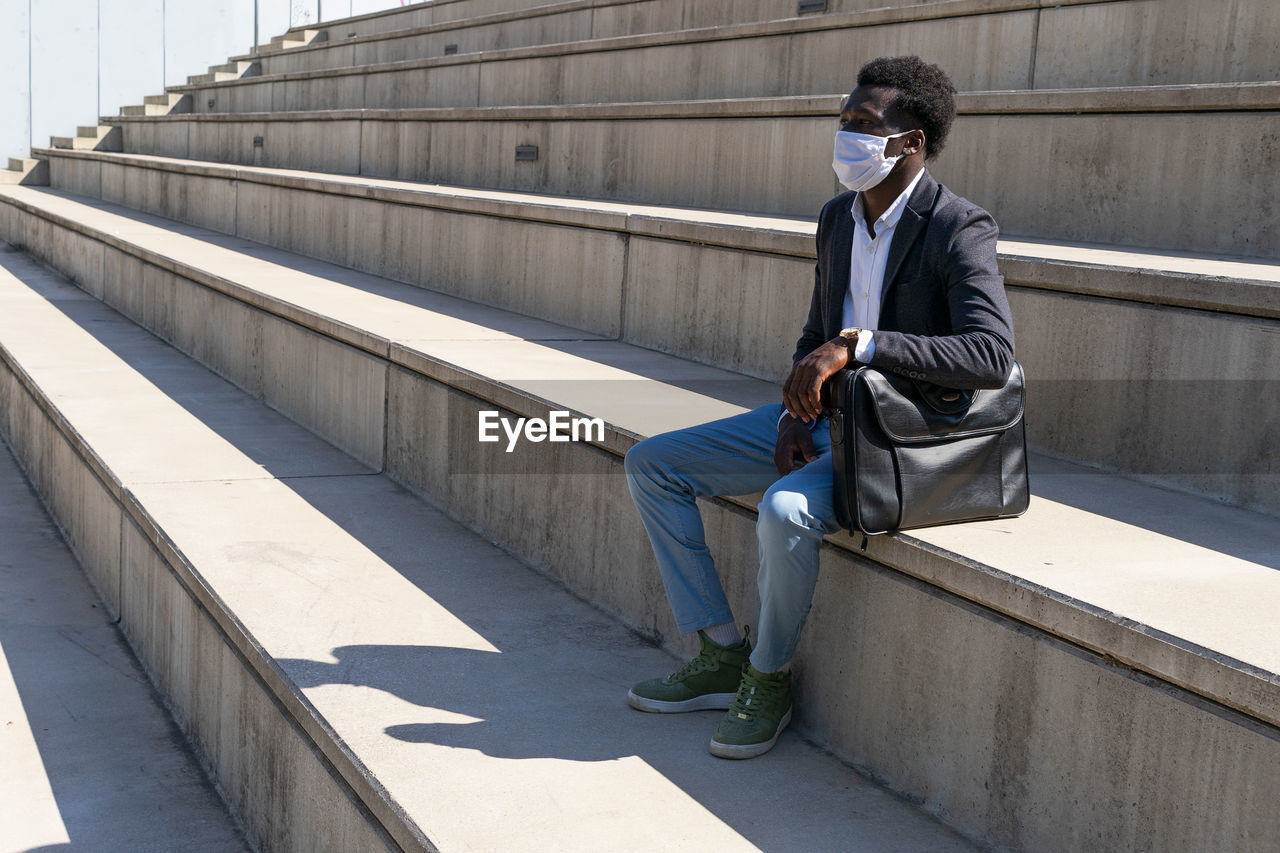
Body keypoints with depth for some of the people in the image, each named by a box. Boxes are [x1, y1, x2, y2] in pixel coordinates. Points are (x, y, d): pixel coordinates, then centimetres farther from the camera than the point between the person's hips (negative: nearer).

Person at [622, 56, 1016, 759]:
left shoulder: (959, 229, -15)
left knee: (786, 511, -37)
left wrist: (857, 345, -34)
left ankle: (769, 676, -8)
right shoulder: (837, 218, 9)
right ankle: (723, 655, 2)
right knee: (651, 464, 1)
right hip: (822, 418, 8)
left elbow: (993, 355, -29)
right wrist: (794, 416, -3)